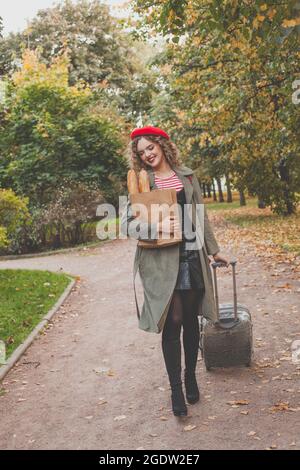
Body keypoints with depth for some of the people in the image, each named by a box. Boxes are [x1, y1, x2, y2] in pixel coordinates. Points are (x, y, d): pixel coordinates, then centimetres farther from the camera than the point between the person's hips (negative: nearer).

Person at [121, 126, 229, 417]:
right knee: (173, 321, -3)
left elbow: (200, 215, 17)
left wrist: (213, 250, 20)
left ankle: (191, 376, 27)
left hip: (192, 254, 3)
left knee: (191, 319, 10)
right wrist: (158, 227, -21)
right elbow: (126, 223, -6)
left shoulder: (186, 175, 11)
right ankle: (175, 388, 9)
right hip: (162, 259, -3)